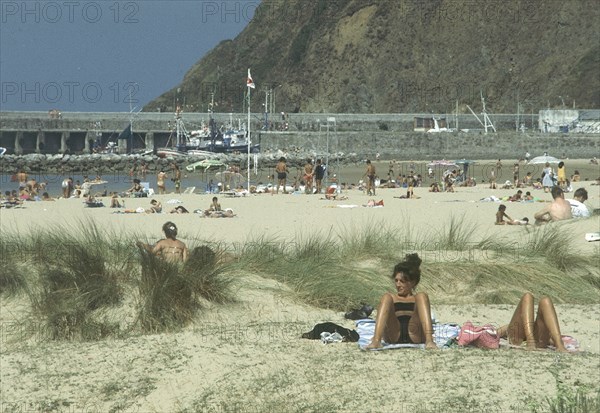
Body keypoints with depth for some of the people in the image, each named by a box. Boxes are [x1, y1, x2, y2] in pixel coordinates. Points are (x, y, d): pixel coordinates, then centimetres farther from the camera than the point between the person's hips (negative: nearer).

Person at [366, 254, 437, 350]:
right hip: (393, 337, 0)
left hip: (414, 337, 0)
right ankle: (376, 341, -40)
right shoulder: (391, 298, 31)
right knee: (386, 297, -17)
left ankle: (429, 341, -39)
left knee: (422, 296, -17)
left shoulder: (418, 299, 29)